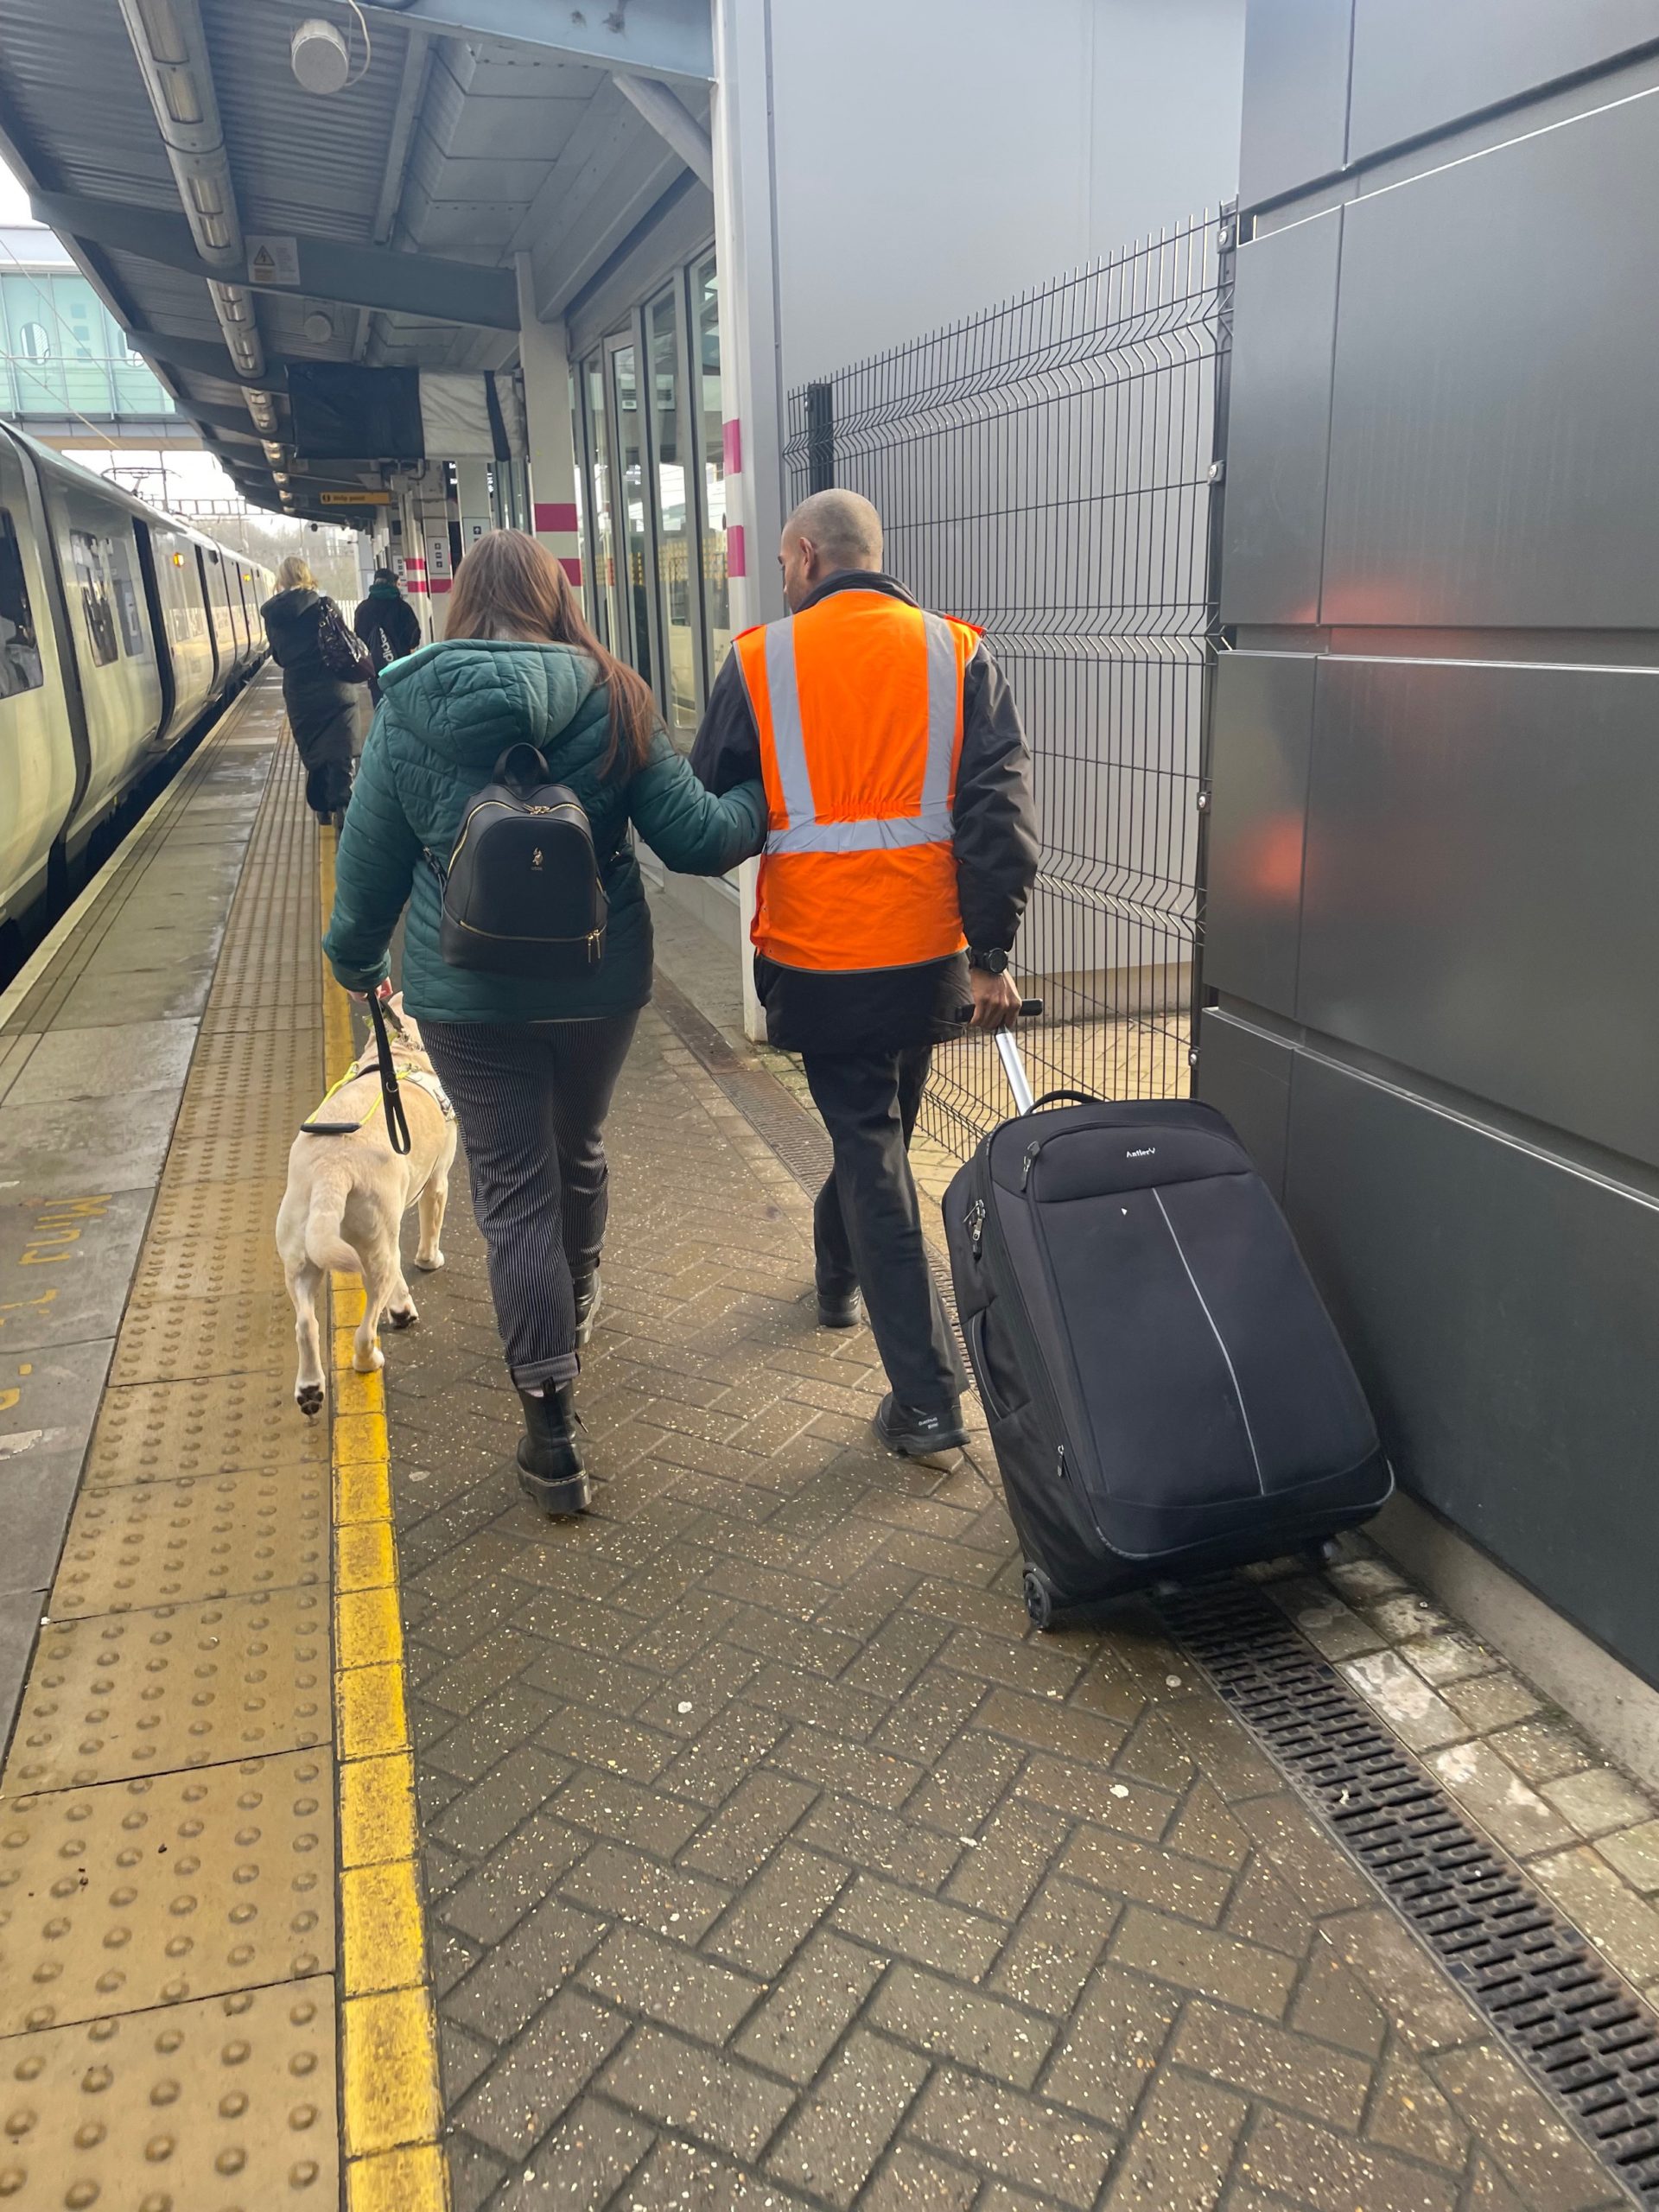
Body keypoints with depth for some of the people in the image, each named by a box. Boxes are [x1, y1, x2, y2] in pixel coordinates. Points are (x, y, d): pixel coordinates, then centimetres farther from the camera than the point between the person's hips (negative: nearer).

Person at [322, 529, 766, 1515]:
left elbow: (370, 863, 2)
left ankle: (552, 1429, 3)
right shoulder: (612, 702, -7)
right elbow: (697, 837, -7)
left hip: (467, 994, -1)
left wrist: (358, 960, 20)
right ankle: (574, 1307, 50)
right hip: (599, 981, 2)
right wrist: (770, 797, 12)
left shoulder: (408, 713, -5)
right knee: (579, 1151, 24)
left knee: (513, 1189, 4)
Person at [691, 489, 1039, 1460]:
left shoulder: (759, 660, -4)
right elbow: (999, 808, -7)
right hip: (929, 948, 3)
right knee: (882, 1121, 24)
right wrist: (990, 954, -5)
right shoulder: (958, 652, 0)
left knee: (870, 1146, 4)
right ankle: (840, 1274, 49)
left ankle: (928, 1394, 2)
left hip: (817, 952, -3)